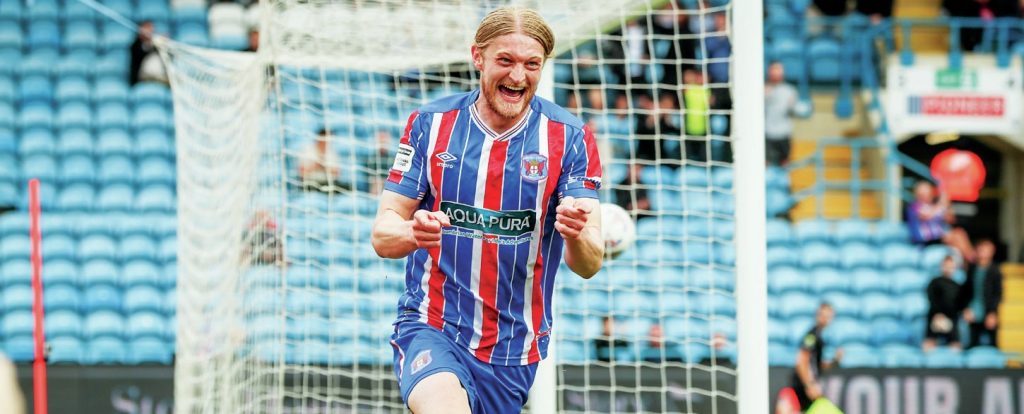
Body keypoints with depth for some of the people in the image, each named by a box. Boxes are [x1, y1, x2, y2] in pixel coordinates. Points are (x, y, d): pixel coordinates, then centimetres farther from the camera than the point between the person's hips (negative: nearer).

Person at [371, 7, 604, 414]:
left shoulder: (569, 139, -2)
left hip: (517, 351, 2)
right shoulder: (430, 124, -1)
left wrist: (577, 235, -32)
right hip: (432, 330, -2)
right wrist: (412, 232, -26)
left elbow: (588, 265, -8)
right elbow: (382, 233, -2)